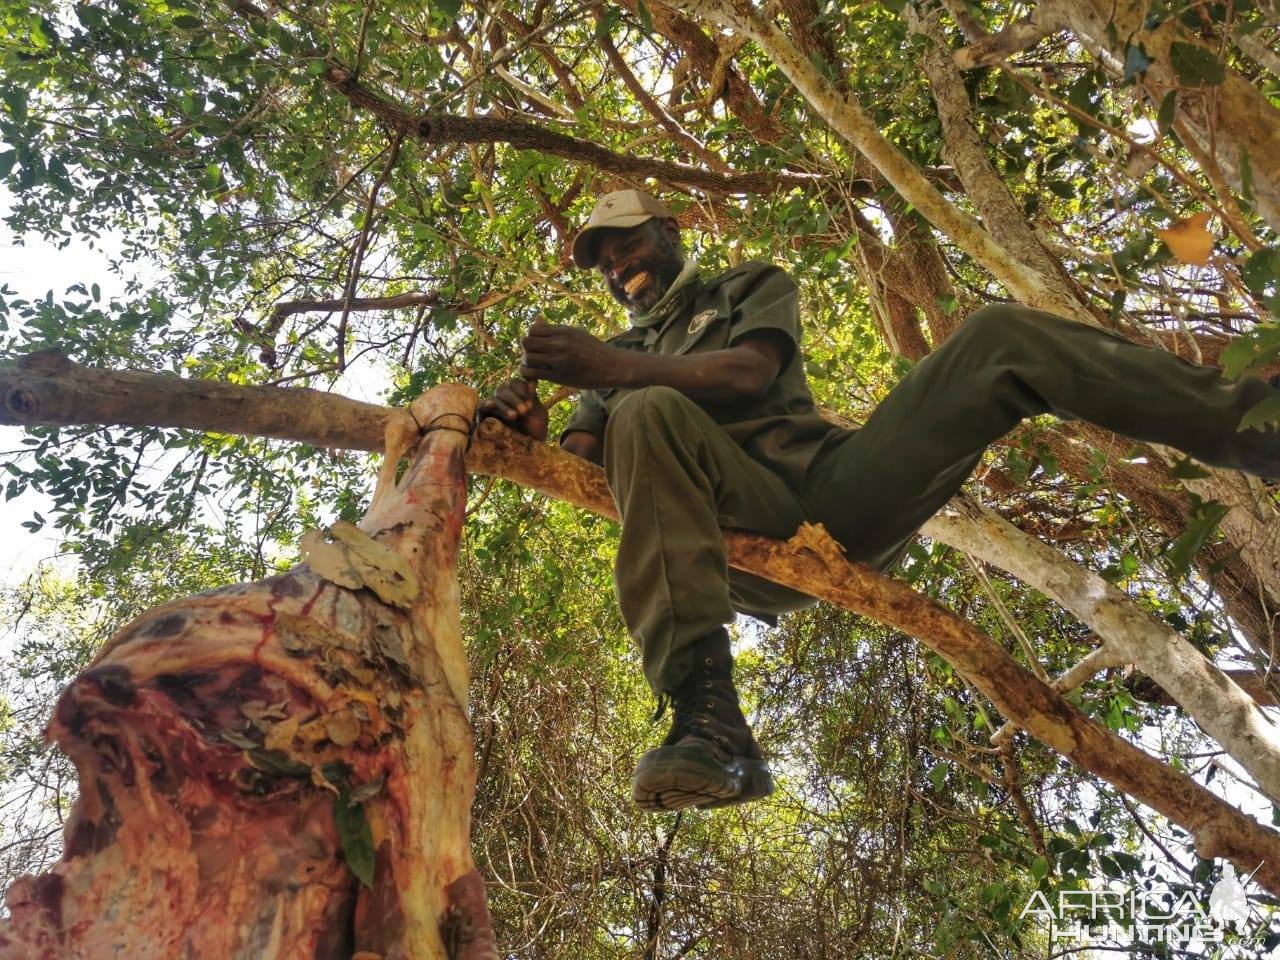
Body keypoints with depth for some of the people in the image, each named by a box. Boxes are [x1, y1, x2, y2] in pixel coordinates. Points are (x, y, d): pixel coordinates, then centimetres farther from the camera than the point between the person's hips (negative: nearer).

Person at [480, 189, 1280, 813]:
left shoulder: (752, 288, 23)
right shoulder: (619, 360, 29)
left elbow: (750, 374, -2)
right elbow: (578, 466, 11)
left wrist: (614, 367, -11)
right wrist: (530, 430, -12)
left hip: (839, 486, 0)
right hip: (747, 529, 0)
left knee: (998, 337, -16)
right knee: (645, 415, -31)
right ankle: (710, 722, -47)